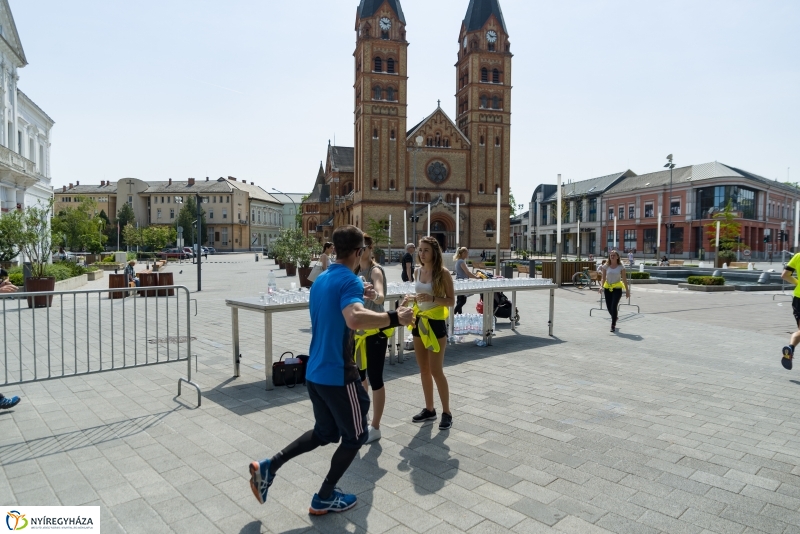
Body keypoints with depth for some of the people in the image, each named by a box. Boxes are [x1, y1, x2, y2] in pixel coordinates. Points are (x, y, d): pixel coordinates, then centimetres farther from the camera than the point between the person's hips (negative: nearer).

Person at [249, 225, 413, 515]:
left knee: (325, 432, 25)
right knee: (355, 436, 13)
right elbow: (354, 319, -37)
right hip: (338, 375, -8)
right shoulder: (350, 281, -17)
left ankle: (268, 466, 19)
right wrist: (395, 318, -29)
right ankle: (324, 498, 25)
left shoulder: (321, 279, 10)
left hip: (315, 372, 8)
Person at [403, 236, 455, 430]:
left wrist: (432, 298, -26)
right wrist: (412, 298, -4)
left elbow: (451, 301, -11)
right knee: (424, 369, 12)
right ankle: (429, 409, 26)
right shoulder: (418, 272, 5)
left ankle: (447, 412, 11)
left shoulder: (443, 273, -12)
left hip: (436, 323, -6)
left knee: (436, 370, -4)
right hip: (419, 321, 6)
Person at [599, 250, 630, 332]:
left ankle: (613, 325, -2)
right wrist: (601, 286, -16)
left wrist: (627, 290, 2)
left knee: (613, 306, -14)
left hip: (617, 288, -3)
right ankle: (615, 318, 41)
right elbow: (603, 278, 1)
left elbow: (624, 279, 1)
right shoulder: (606, 266, 2)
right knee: (609, 307, 8)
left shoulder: (621, 267, -2)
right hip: (607, 288, 3)